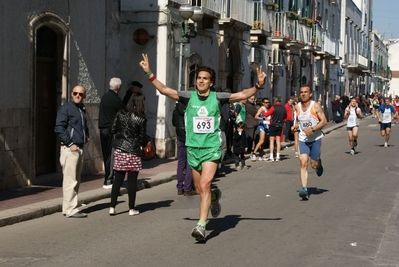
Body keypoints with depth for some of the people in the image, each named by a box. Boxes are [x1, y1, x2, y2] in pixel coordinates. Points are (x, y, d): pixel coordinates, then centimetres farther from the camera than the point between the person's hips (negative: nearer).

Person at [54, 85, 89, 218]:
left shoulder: (82, 109, 17)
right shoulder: (66, 108, -8)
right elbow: (59, 128, -15)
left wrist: (86, 136, 15)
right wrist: (70, 144, -18)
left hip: (79, 148, 9)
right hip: (69, 149, -9)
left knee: (76, 180, 12)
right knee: (70, 180, -8)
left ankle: (68, 208, 20)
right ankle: (70, 210, -6)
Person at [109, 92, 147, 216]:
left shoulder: (120, 114, 0)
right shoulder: (141, 119, -10)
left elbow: (113, 130, 4)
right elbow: (142, 138, -5)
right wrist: (145, 143, 16)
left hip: (119, 150, 4)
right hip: (133, 152, -4)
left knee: (118, 179, 9)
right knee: (132, 180, 5)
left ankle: (112, 207, 7)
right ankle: (131, 209, 10)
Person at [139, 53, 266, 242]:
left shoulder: (217, 98, -1)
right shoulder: (188, 97, 1)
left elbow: (243, 95, -2)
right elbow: (164, 90, -2)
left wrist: (258, 85, -16)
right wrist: (149, 73, -10)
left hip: (211, 148, -3)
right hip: (193, 147, 3)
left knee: (205, 185, -16)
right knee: (199, 189, 12)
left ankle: (201, 225, -15)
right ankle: (214, 197, 47)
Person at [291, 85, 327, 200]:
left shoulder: (315, 106, -11)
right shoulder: (297, 107, 2)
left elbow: (324, 121, -13)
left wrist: (312, 129, -25)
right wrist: (295, 125, 2)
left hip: (315, 139, -2)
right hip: (303, 139, 2)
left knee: (314, 164, 4)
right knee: (303, 163, -14)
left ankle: (319, 165, 45)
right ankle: (304, 189, -18)